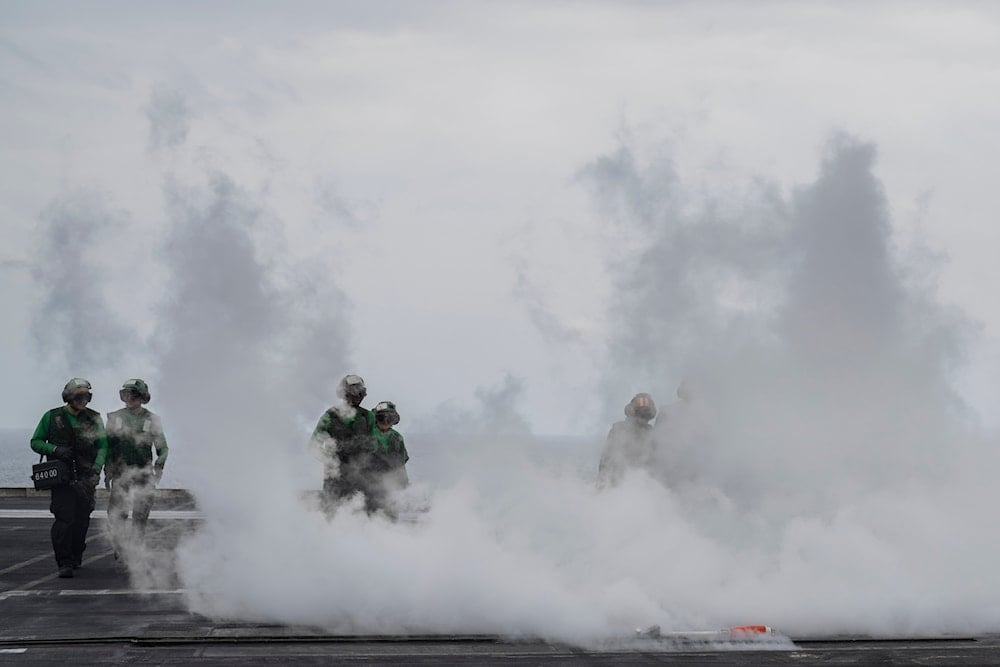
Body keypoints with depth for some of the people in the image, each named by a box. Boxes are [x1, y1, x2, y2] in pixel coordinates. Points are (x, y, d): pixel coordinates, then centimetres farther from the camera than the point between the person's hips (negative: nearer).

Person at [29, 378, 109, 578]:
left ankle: (76, 556, 24)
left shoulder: (94, 419, 8)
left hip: (85, 477, 2)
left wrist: (96, 469, -9)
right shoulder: (52, 417, 4)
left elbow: (102, 447, 8)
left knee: (82, 520, 4)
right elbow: (36, 442, 7)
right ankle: (64, 563, -17)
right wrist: (55, 450, -12)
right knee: (64, 518, -15)